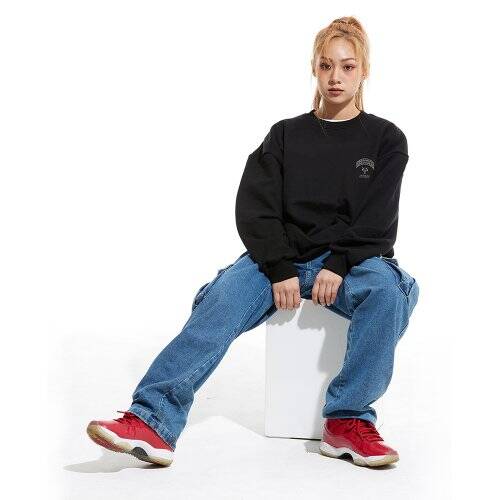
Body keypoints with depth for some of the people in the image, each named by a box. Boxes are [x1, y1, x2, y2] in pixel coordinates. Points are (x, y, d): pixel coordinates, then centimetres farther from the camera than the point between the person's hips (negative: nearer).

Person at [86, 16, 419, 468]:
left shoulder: (386, 139, 9)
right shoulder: (286, 134, 13)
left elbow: (377, 221, -2)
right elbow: (254, 209, 3)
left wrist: (338, 266, -19)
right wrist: (280, 269, -13)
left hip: (352, 260, -1)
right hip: (283, 257, 1)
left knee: (389, 290, -35)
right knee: (224, 295, -29)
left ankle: (348, 420, -29)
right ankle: (154, 421, -43)